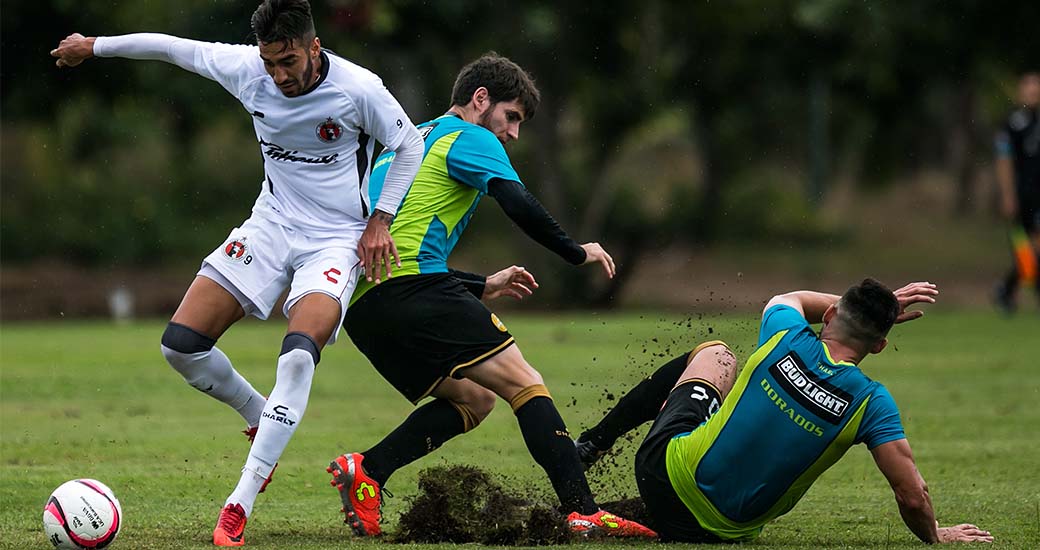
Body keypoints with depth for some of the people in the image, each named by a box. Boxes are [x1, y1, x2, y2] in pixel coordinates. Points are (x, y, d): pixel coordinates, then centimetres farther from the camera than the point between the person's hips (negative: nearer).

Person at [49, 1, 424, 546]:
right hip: (271, 225, 5)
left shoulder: (359, 88, -19)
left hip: (337, 239, -5)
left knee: (298, 355, -30)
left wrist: (380, 220, -6)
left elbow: (409, 145, -1)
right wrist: (95, 45, 16)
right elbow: (172, 47, 6)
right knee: (181, 344, -9)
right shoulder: (245, 69, -10)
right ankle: (260, 418, 19)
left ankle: (241, 502, -26)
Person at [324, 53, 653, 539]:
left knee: (472, 399, 16)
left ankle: (365, 470, -2)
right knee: (524, 384, -8)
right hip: (410, 288, -9)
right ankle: (582, 511, -20)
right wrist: (577, 252, 3)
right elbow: (518, 205, -12)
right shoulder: (468, 138, 4)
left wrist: (481, 286, 35)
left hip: (362, 303, 9)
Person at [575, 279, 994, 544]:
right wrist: (935, 536, 8)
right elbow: (912, 495, -13)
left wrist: (864, 305, 21)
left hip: (670, 468, 0)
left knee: (715, 355, 28)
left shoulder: (785, 339, -11)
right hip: (729, 529, 0)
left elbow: (786, 300, 17)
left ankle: (592, 443, 35)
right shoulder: (871, 402, -15)